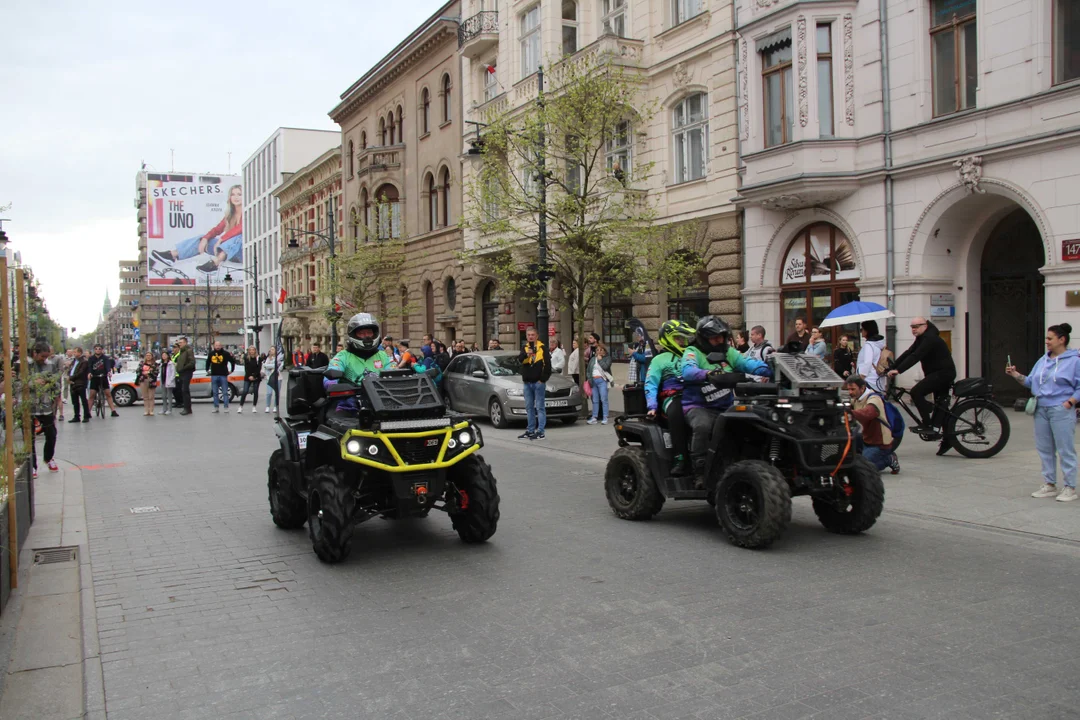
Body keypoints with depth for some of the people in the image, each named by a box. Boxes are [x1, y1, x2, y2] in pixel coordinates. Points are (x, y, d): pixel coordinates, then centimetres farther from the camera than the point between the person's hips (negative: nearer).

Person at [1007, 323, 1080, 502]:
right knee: (1045, 449, 11)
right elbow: (1031, 382, 15)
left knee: (1065, 450, -3)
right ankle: (1049, 485, 21)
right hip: (1041, 409, 7)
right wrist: (1016, 375, 1)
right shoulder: (1043, 360, 14)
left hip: (1061, 411, -7)